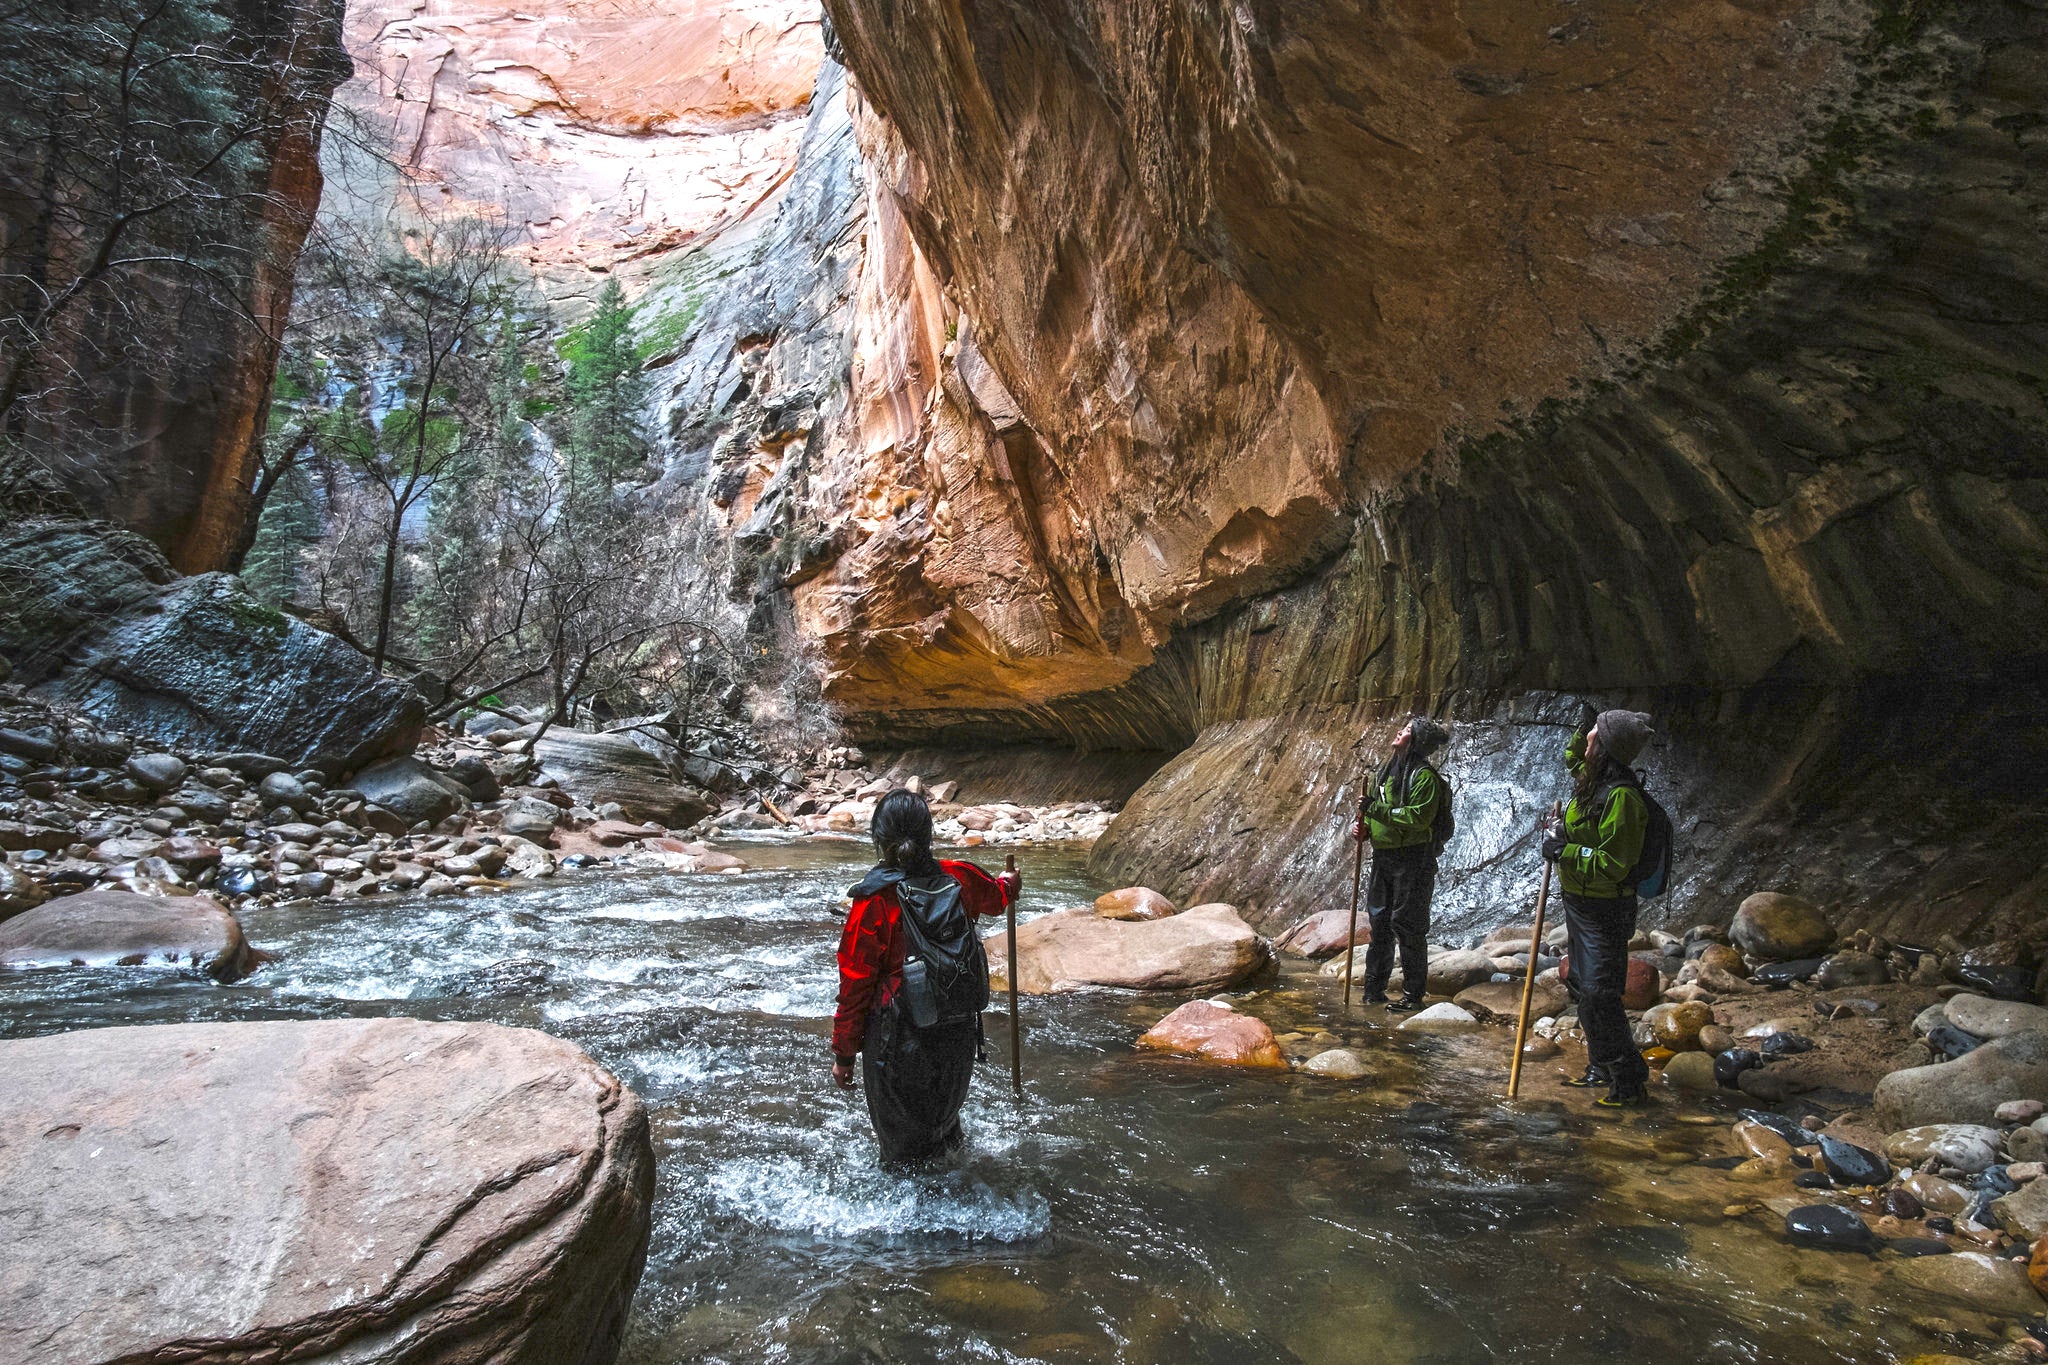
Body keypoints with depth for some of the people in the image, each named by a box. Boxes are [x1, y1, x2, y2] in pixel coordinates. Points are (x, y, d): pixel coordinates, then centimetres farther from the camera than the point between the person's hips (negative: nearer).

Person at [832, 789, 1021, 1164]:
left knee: (902, 1148, 17)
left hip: (899, 1046, -4)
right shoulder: (960, 880, -7)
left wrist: (844, 1053, -3)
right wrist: (1008, 884, 43)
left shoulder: (874, 904, -21)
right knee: (944, 1125, 29)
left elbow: (855, 986, -15)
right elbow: (995, 896, 19)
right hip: (959, 1041, 5)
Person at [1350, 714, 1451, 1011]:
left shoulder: (1423, 775, -13)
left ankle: (1414, 995, 8)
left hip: (1413, 859, -8)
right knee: (1379, 922, 13)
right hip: (1382, 857, 8)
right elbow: (1374, 809, 23)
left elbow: (1419, 816, -23)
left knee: (1408, 927, -2)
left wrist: (1377, 808, -22)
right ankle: (1374, 987, 23)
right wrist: (1361, 826, 2)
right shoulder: (1385, 772, 14)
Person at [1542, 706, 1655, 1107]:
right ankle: (1601, 1068, 32)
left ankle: (1628, 1080, 5)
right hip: (1579, 904, 10)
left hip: (1604, 912, -10)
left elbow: (1614, 865, -26)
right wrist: (1582, 729, 12)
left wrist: (1565, 851, -22)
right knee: (1582, 988, 18)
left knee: (1599, 995, -8)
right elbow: (1572, 759, 28)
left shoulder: (1621, 796, -25)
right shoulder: (1592, 779, 3)